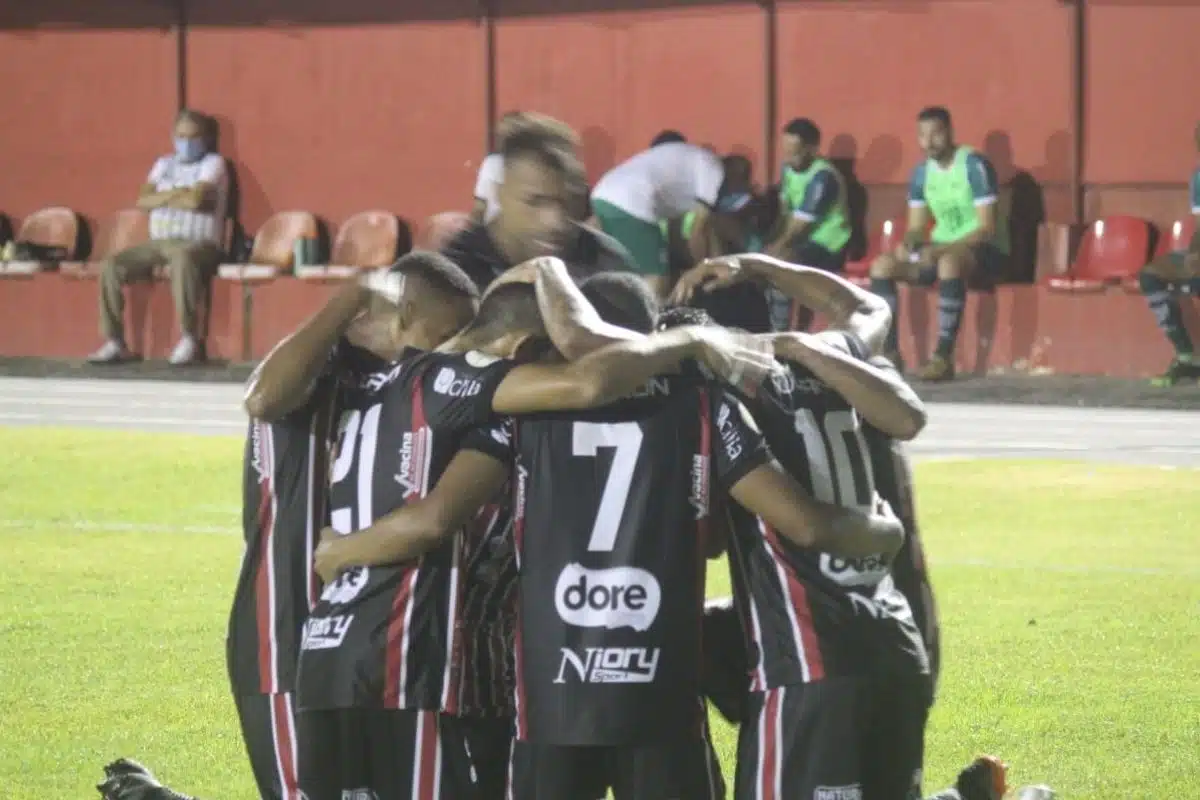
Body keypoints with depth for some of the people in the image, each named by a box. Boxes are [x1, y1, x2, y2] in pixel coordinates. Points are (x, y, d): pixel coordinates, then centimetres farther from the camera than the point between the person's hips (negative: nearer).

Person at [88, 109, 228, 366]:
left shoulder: (212, 163, 3)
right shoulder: (164, 164, 22)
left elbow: (195, 200, -15)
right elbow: (143, 201, 7)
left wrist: (162, 198, 1)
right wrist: (177, 194, -5)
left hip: (198, 245, -7)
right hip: (158, 242, 7)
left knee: (182, 259, -42)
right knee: (112, 266, -13)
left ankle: (190, 340, -37)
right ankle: (115, 343, -13)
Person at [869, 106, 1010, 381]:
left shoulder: (974, 165, -15)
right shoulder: (922, 172, 6)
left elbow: (987, 228, -20)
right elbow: (916, 227, 10)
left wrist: (940, 249, -29)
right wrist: (908, 245, -15)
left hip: (985, 249, -7)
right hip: (942, 250, 7)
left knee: (950, 262, -40)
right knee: (882, 265, -12)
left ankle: (944, 358, -39)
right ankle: (889, 353, -11)